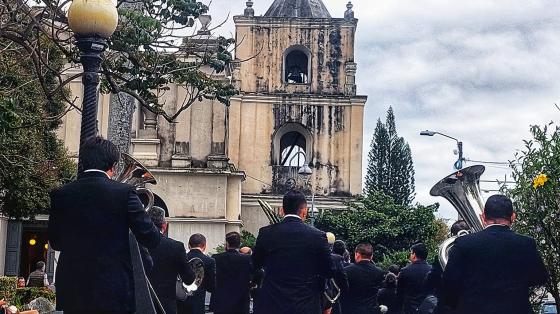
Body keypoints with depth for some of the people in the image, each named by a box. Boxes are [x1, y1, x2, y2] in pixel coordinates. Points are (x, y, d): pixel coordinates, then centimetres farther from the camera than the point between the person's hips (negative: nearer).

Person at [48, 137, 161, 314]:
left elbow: (55, 243, 11)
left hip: (72, 292, 3)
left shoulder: (60, 195, 1)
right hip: (114, 292, -3)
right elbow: (151, 239, -7)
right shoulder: (124, 193, -8)